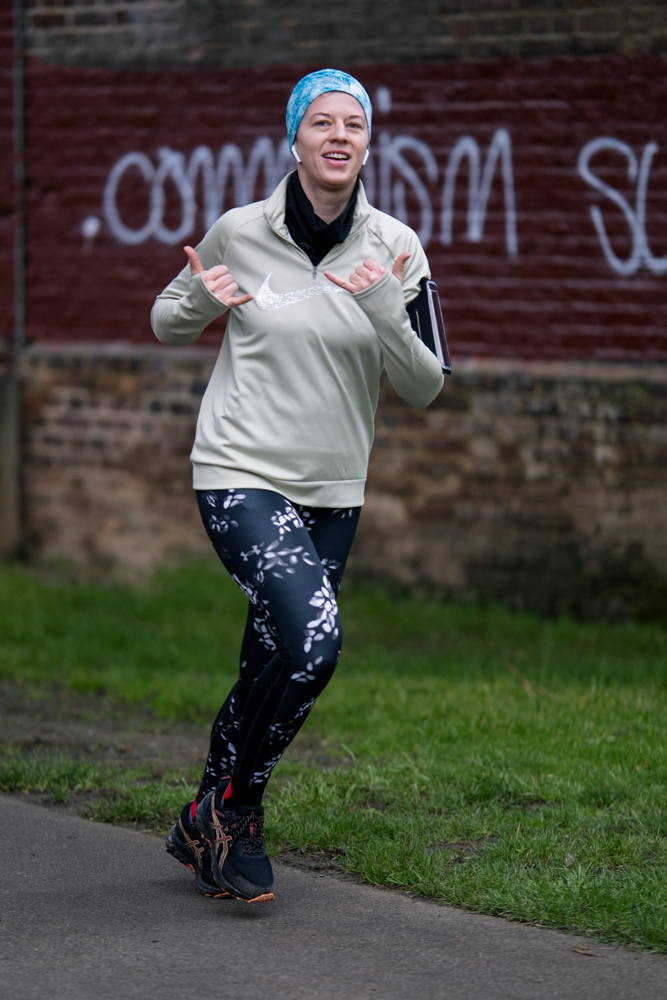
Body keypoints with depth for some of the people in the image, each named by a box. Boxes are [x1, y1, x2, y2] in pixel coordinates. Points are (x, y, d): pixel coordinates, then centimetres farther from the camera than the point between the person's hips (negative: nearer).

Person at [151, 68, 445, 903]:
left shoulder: (395, 249, -1)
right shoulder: (239, 233, -4)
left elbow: (424, 389, -2)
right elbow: (167, 324, 12)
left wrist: (386, 312, -19)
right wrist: (202, 302, -11)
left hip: (332, 492, 4)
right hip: (241, 475, -4)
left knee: (273, 670, 9)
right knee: (312, 643, -23)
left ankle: (208, 826, 30)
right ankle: (230, 812, -3)